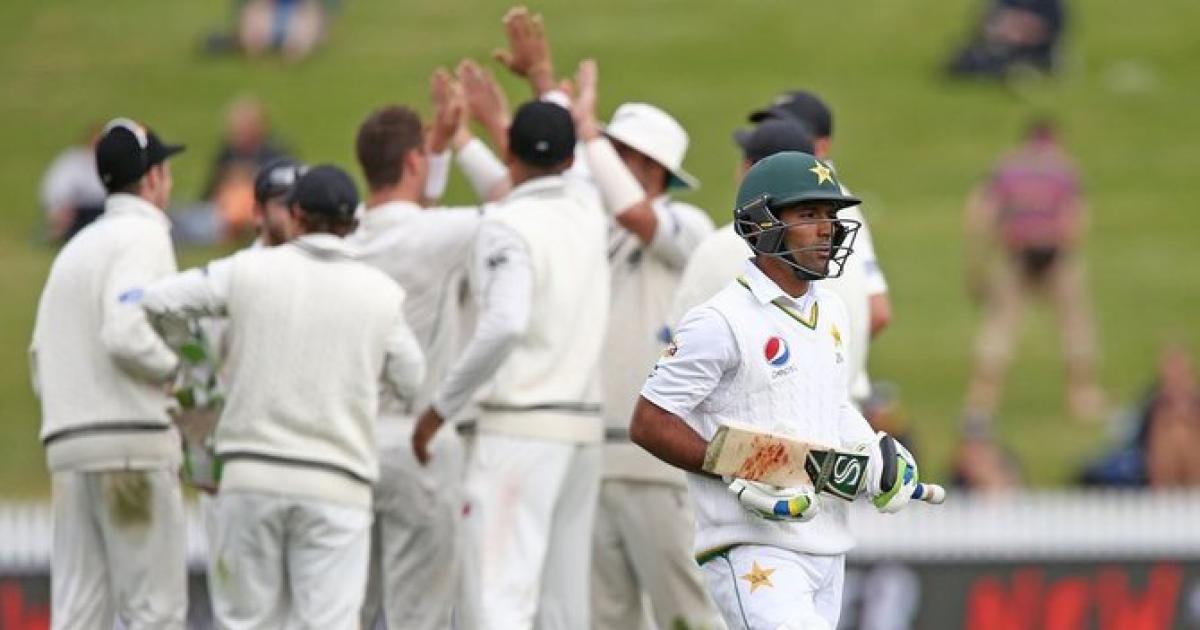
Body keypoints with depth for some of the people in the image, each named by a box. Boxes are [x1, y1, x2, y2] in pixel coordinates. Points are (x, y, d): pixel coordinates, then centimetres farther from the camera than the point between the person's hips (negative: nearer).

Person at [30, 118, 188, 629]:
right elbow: (125, 334, -19)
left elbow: (41, 362, 20)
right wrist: (186, 370, -6)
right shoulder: (143, 236, -4)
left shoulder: (74, 249, 22)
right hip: (134, 442, -8)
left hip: (67, 444, 8)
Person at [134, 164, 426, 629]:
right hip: (336, 484, 0)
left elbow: (153, 305, 3)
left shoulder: (249, 271, 1)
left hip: (251, 474, 1)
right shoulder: (380, 293, 2)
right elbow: (411, 381, 13)